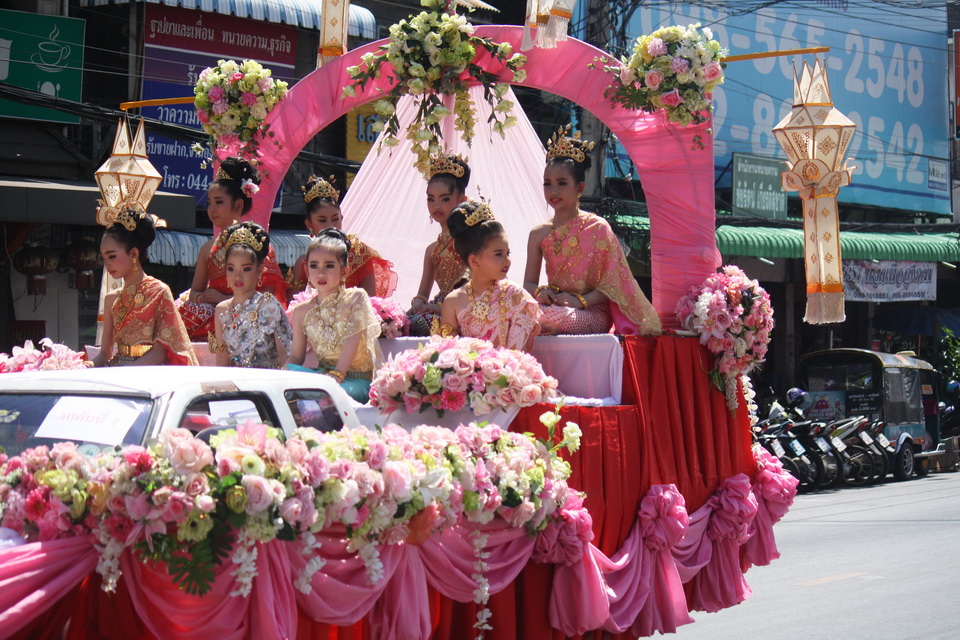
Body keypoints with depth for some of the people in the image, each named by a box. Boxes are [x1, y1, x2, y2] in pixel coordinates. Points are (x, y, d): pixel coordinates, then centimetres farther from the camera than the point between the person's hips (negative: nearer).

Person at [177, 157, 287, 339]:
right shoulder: (209, 248, 20)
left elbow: (269, 292, -7)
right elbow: (195, 291, 21)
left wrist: (223, 299, -13)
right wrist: (203, 297, -5)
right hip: (213, 313, 6)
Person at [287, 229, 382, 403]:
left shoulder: (356, 298, -1)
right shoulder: (302, 312, 10)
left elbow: (353, 339, -12)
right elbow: (296, 357, 9)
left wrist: (337, 374, -24)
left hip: (357, 381, -5)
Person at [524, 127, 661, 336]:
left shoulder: (597, 228, 0)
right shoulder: (539, 234, 12)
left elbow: (611, 284, -5)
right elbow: (529, 282, 11)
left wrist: (580, 300, -21)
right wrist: (539, 291, -14)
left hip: (593, 313, -4)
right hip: (555, 307, 4)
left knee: (550, 316, -37)